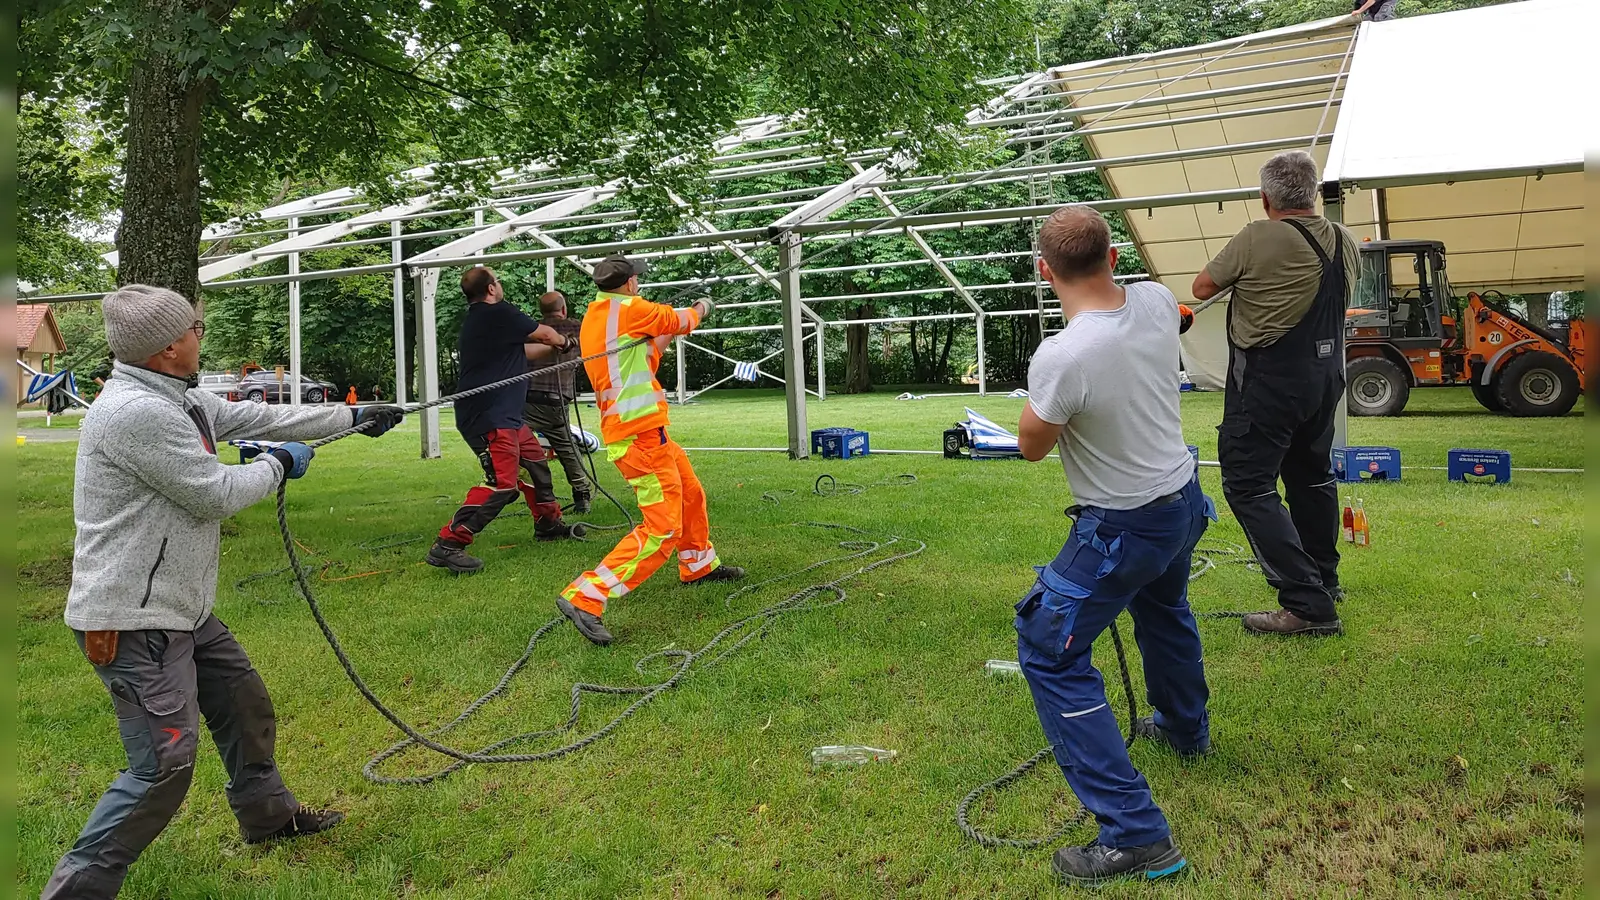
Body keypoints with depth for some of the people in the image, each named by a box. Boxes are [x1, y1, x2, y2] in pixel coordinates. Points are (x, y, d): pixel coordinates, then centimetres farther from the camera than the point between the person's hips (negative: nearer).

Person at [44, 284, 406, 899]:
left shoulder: (179, 398, 7)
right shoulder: (136, 412, -24)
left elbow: (260, 418, 17)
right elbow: (215, 495, -20)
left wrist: (354, 417, 25)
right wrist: (278, 465, -1)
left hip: (181, 610, 11)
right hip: (134, 623, -10)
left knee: (245, 704, 23)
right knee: (165, 764, -11)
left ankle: (267, 814, 43)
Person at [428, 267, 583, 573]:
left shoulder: (474, 321, 18)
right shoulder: (499, 313, -12)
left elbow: (521, 350, 27)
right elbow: (545, 335, 0)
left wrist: (553, 348, 33)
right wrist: (564, 342, 21)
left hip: (502, 415, 11)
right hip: (489, 418, -11)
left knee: (535, 459, 23)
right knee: (502, 482, -17)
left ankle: (548, 523, 37)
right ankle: (448, 545, -18)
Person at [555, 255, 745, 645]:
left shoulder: (593, 318, 15)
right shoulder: (626, 308, -10)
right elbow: (679, 320, 5)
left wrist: (661, 339, 27)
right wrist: (699, 309, 26)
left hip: (631, 430, 10)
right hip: (640, 434, -10)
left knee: (690, 494, 26)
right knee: (662, 528, -12)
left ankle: (699, 566, 44)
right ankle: (583, 598, -17)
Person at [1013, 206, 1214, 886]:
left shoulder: (1061, 357, -32)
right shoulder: (1156, 302, -11)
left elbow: (1031, 446, -13)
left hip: (1123, 529, -8)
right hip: (1185, 500, 9)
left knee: (1049, 654, -1)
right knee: (1163, 608, 35)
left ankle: (1136, 836, -4)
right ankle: (1186, 730, 61)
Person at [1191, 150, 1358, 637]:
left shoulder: (1257, 239, -18)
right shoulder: (1346, 241, 5)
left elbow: (1202, 287, -6)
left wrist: (1239, 278, 11)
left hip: (1267, 381, -8)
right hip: (1326, 373, 8)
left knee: (1249, 486, -5)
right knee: (1312, 474, 22)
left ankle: (1308, 604, -10)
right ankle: (1324, 579, 38)